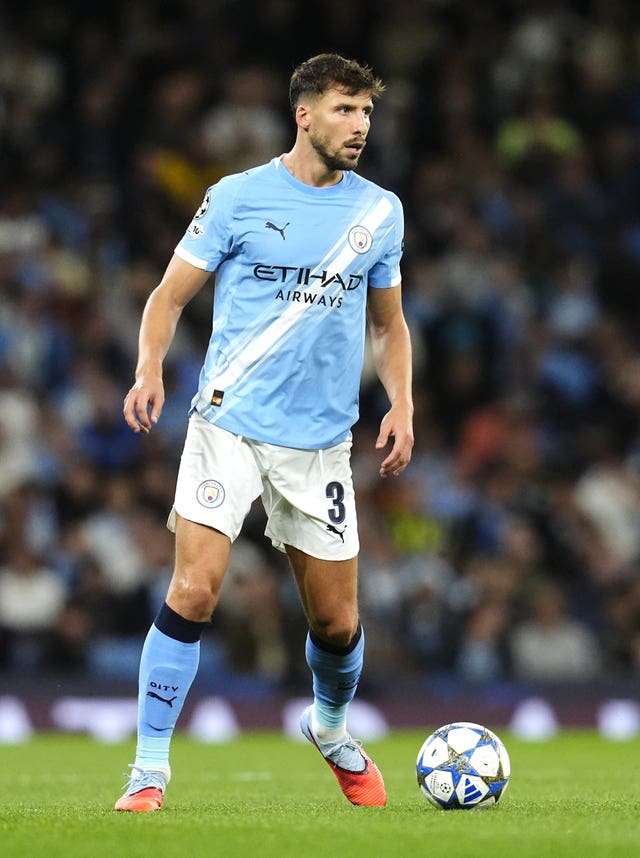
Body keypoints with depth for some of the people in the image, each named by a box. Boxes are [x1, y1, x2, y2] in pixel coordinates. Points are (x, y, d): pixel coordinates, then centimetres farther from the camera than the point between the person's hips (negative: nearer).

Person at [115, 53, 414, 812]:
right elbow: (171, 295, 2)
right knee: (195, 589, -17)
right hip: (230, 423, -3)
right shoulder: (238, 197, -2)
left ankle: (331, 730, 40)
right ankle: (150, 770, -9)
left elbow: (388, 324, 19)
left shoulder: (380, 212, 8)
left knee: (337, 622, 8)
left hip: (321, 443, 3)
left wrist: (401, 406, 4)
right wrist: (150, 369, -16)